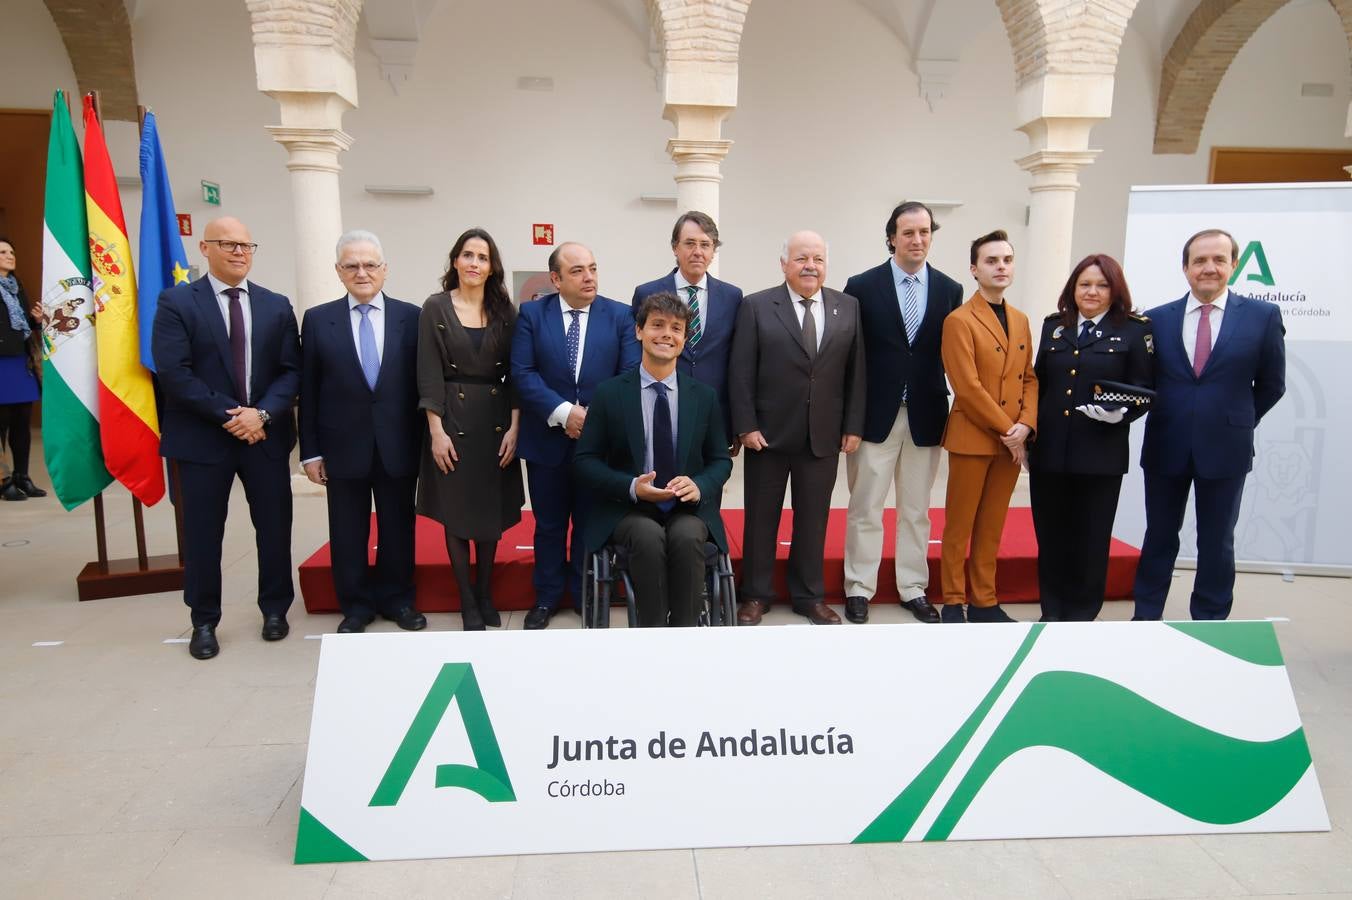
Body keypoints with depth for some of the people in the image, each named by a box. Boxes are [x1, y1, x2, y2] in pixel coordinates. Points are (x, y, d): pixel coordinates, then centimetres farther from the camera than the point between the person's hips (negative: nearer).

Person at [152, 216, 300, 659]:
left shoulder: (277, 305, 7)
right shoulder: (177, 302, -2)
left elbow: (291, 370, 2)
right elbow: (172, 372, -11)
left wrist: (262, 413, -14)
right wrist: (227, 415, -16)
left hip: (266, 434, 3)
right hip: (202, 436, -2)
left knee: (274, 526, 9)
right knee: (203, 534, 7)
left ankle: (275, 609, 26)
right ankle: (204, 622, 23)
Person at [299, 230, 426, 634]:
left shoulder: (411, 317, 0)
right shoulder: (317, 319, 2)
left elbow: (422, 384, 1)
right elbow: (309, 391, 2)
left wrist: (424, 443, -2)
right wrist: (310, 451, 0)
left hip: (398, 446, 0)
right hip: (343, 446, 0)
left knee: (398, 528, 12)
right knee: (348, 533, 10)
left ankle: (396, 598, 29)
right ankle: (356, 605, 26)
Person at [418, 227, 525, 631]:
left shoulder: (505, 311, 4)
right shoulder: (436, 308, -2)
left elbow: (515, 373, 3)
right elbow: (429, 375, -6)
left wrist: (514, 427, -5)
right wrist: (436, 431, -12)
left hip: (496, 421, 2)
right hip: (453, 419, -2)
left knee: (491, 512, 9)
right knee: (456, 514, 5)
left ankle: (486, 595, 25)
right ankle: (467, 603, 18)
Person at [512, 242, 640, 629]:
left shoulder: (620, 315, 0)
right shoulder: (531, 314, 0)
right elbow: (523, 373, -8)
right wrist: (563, 412, -18)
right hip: (547, 438, 0)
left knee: (591, 523, 12)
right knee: (549, 524, 13)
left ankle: (586, 595, 28)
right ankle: (547, 597, 29)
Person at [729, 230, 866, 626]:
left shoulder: (848, 307, 6)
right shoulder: (756, 306, -2)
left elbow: (855, 371, 6)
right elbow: (741, 373, -5)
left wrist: (853, 426, 1)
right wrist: (746, 426, -11)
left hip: (824, 435, 2)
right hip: (769, 432, -2)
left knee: (813, 518, 11)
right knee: (761, 517, 9)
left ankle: (809, 596, 26)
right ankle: (756, 595, 23)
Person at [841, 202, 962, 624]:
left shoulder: (950, 290, 4)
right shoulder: (862, 286, -3)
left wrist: (952, 414, 1)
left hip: (925, 416, 3)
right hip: (875, 415, -2)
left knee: (916, 510, 13)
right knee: (865, 509, 5)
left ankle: (913, 589, 25)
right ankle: (859, 589, 18)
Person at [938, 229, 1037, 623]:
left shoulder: (1020, 320, 13)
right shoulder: (959, 320, -9)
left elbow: (1029, 378, 13)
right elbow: (967, 388, -16)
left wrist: (1025, 425, -4)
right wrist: (1006, 430, -14)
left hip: (1012, 441, 6)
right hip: (972, 438, -6)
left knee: (992, 527, 13)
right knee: (959, 526, 4)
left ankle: (985, 602, 22)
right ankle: (953, 602, 15)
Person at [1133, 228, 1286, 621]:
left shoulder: (1263, 316, -2)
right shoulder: (1156, 319, 1)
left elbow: (1271, 385, 6)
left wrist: (1236, 423, 8)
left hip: (1224, 449, -1)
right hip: (1165, 446, 1)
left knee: (1216, 542, 10)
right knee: (1159, 537, 12)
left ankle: (1208, 623, 23)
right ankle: (1146, 616, 23)